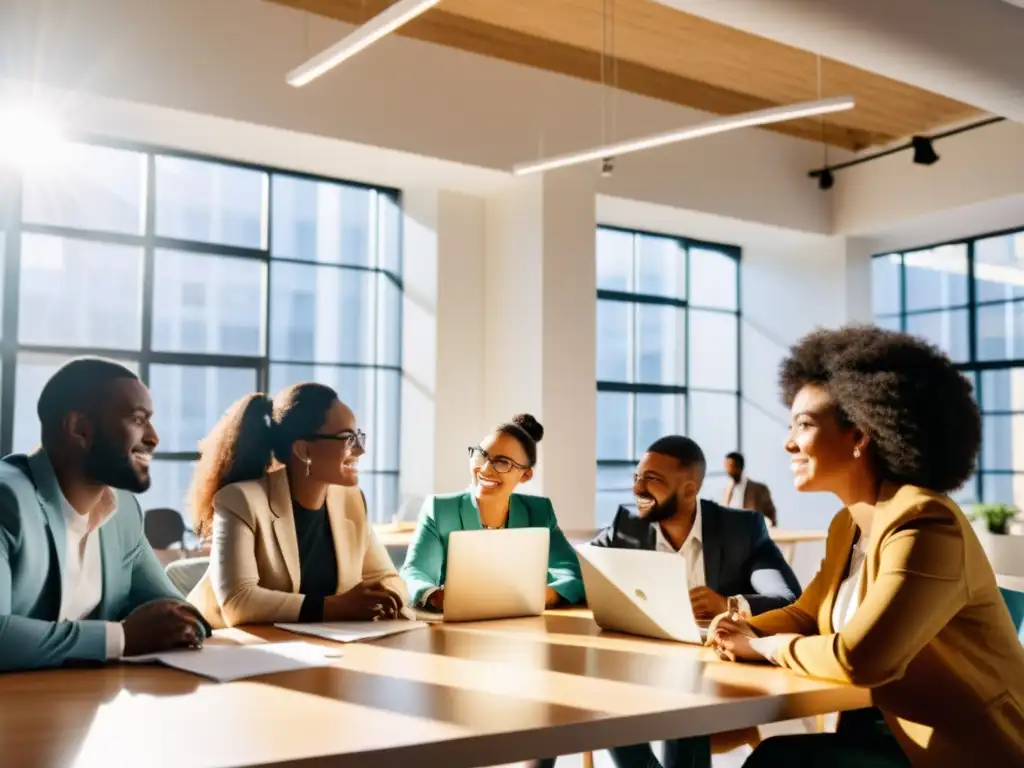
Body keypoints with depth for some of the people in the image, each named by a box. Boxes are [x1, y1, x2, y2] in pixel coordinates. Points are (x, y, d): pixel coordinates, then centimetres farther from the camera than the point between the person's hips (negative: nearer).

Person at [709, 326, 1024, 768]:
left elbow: (857, 658, -32)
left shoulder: (923, 524, -23)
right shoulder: (848, 524, 7)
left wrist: (765, 646, -15)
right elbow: (806, 614, 14)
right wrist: (746, 631, -8)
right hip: (891, 729, 8)